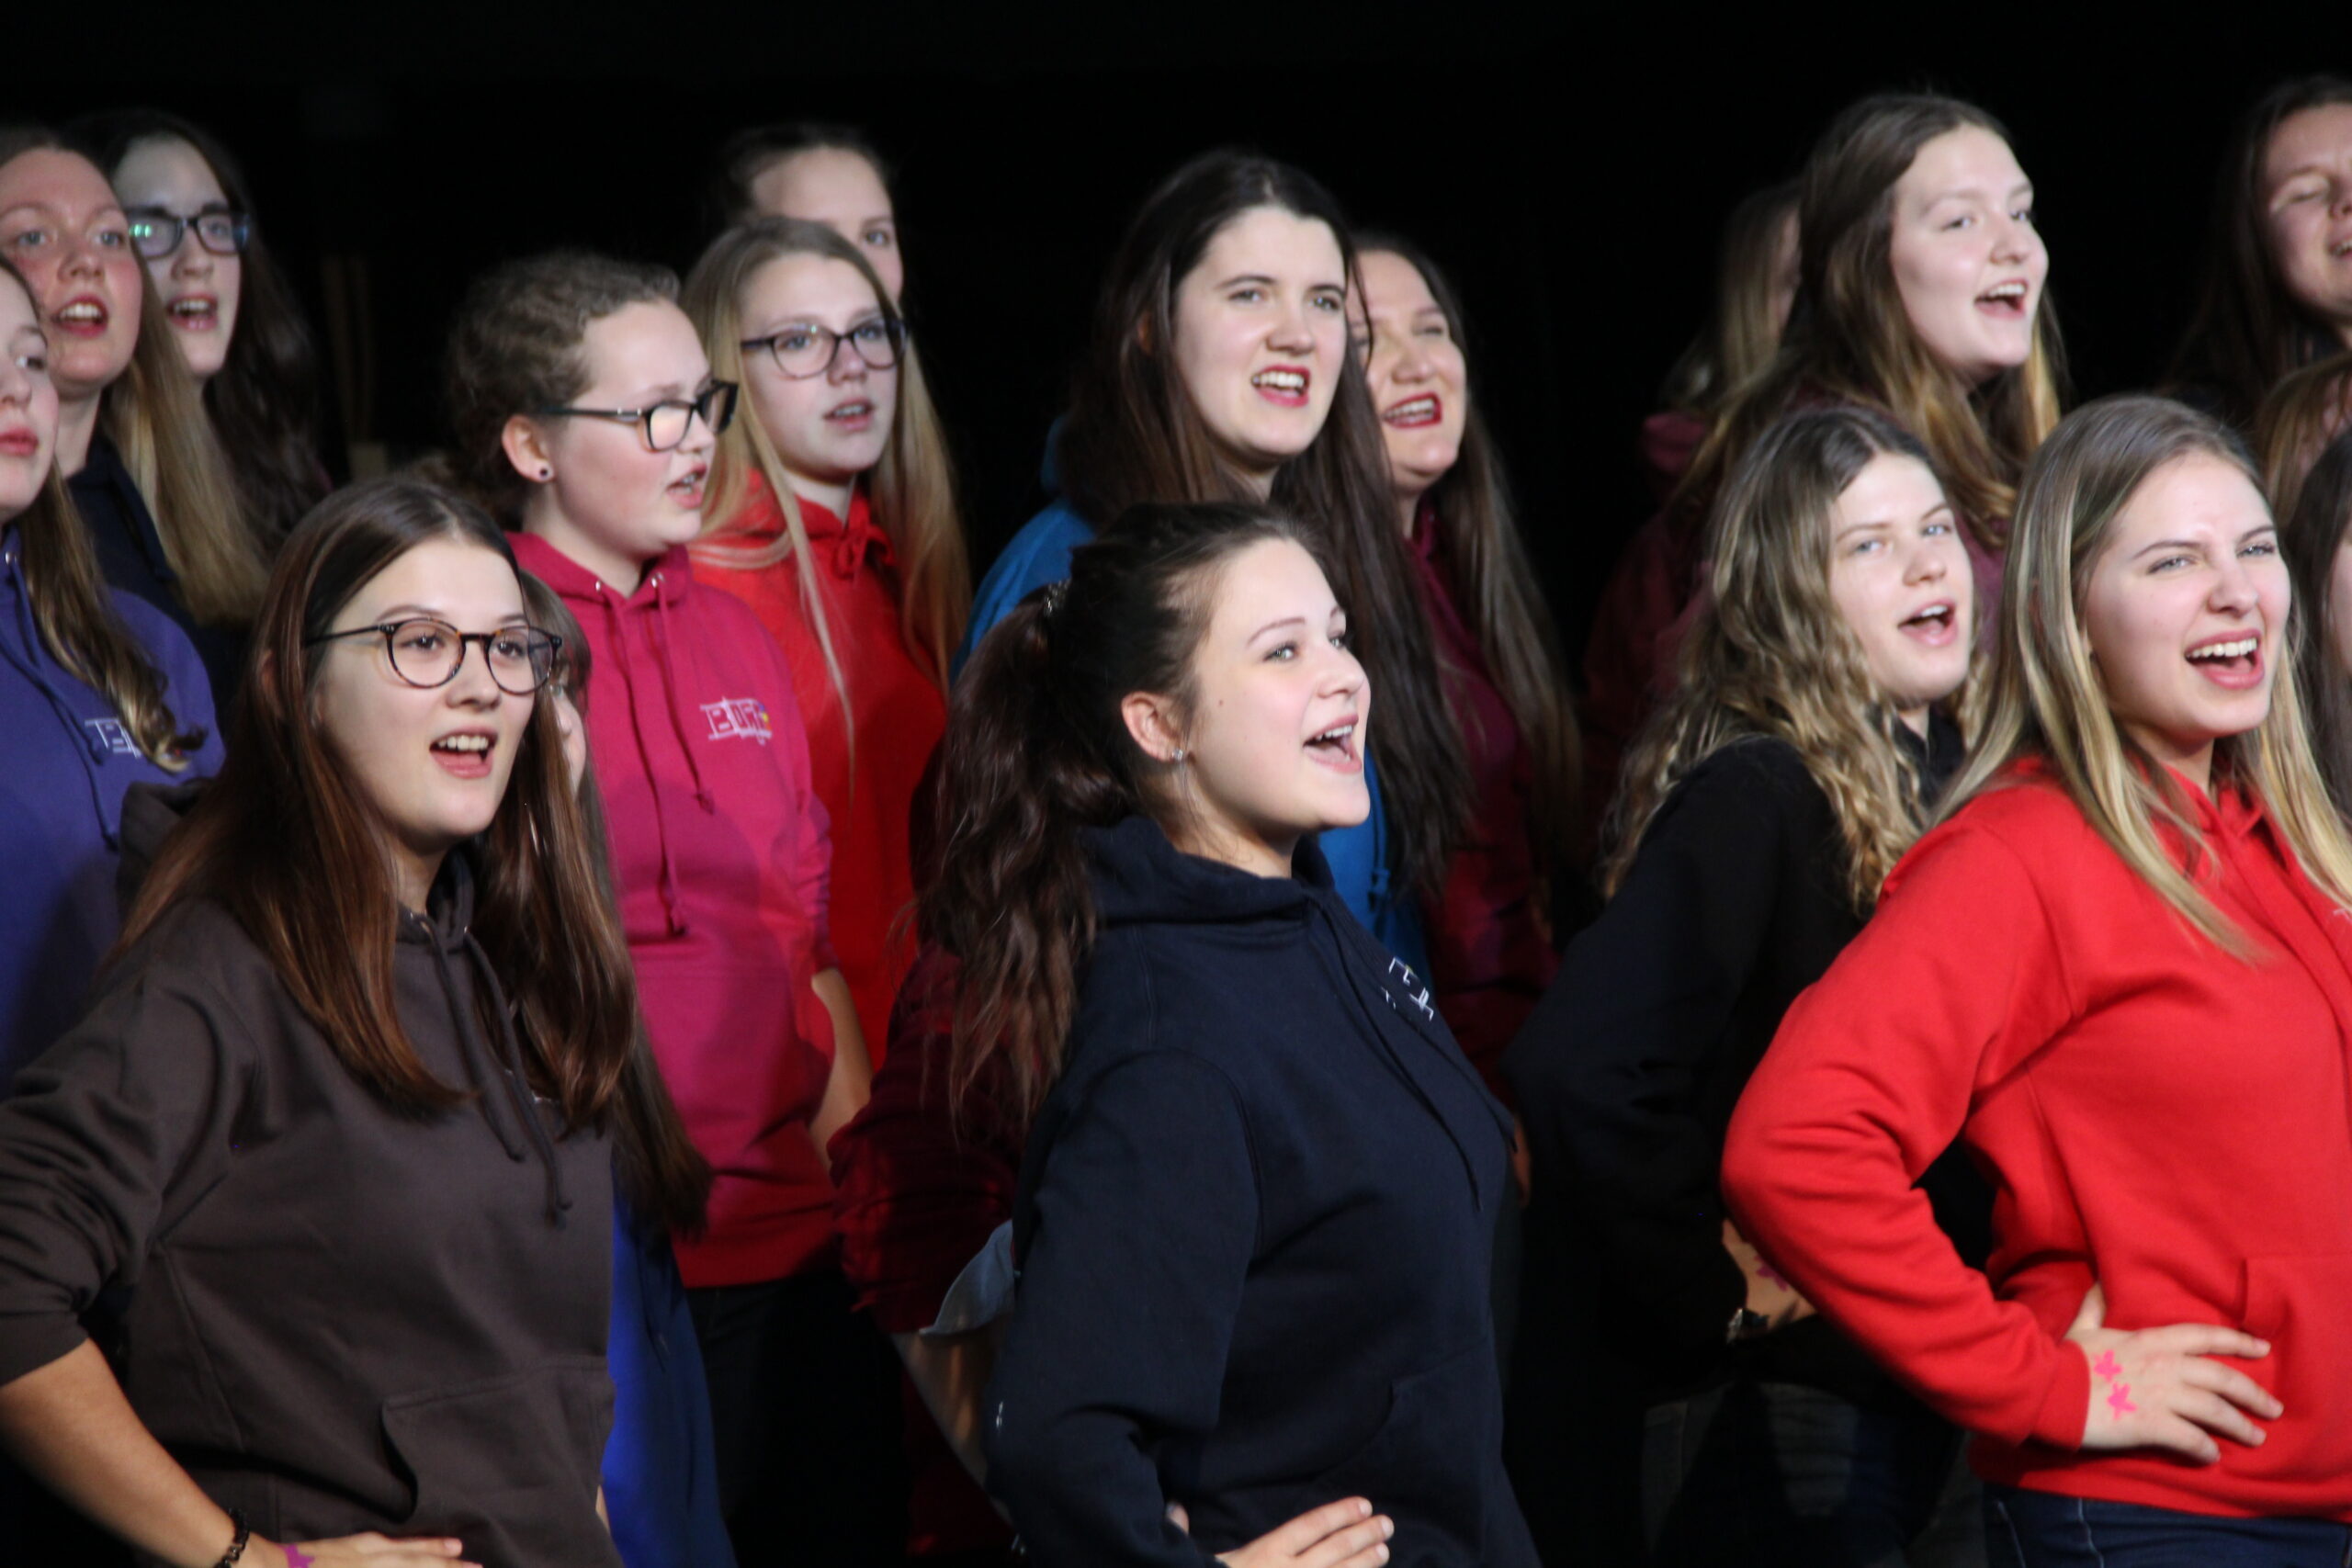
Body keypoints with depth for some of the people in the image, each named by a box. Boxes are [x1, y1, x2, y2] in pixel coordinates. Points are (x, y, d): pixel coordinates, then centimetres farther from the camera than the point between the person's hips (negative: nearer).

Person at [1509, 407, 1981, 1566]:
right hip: (1789, 1407, -8)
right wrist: (1716, 1293, -17)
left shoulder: (1955, 773, 10)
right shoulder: (1753, 798, -14)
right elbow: (1577, 1071, -28)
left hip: (1942, 1399, 8)